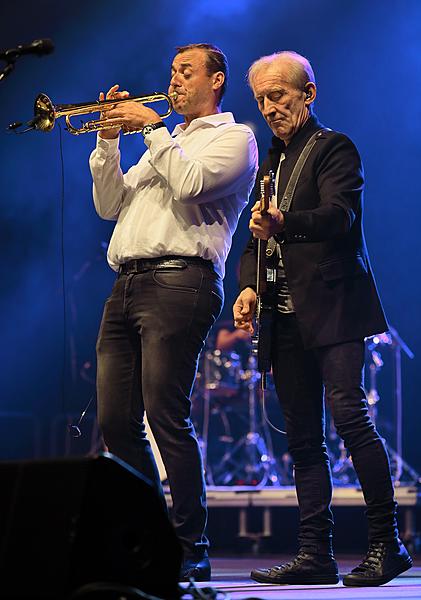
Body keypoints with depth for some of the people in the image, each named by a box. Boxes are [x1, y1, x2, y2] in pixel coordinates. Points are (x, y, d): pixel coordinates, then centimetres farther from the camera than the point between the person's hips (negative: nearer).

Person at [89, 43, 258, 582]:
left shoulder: (233, 137, 7)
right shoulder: (164, 143, 30)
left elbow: (190, 184, -12)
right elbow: (110, 206, 22)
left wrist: (152, 127, -3)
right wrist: (109, 139, 12)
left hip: (178, 280, -8)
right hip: (126, 284, 8)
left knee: (166, 417, -15)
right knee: (116, 422, 1)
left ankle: (191, 550, -10)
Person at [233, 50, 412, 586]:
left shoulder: (334, 148, -1)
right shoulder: (271, 162, 21)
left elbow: (341, 214, -18)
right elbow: (257, 235, 20)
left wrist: (284, 223, -35)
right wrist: (248, 286, 1)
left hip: (331, 307, -7)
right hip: (286, 316, 8)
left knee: (348, 413, -17)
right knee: (301, 435, 5)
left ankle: (386, 542, -13)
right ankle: (314, 553, 6)